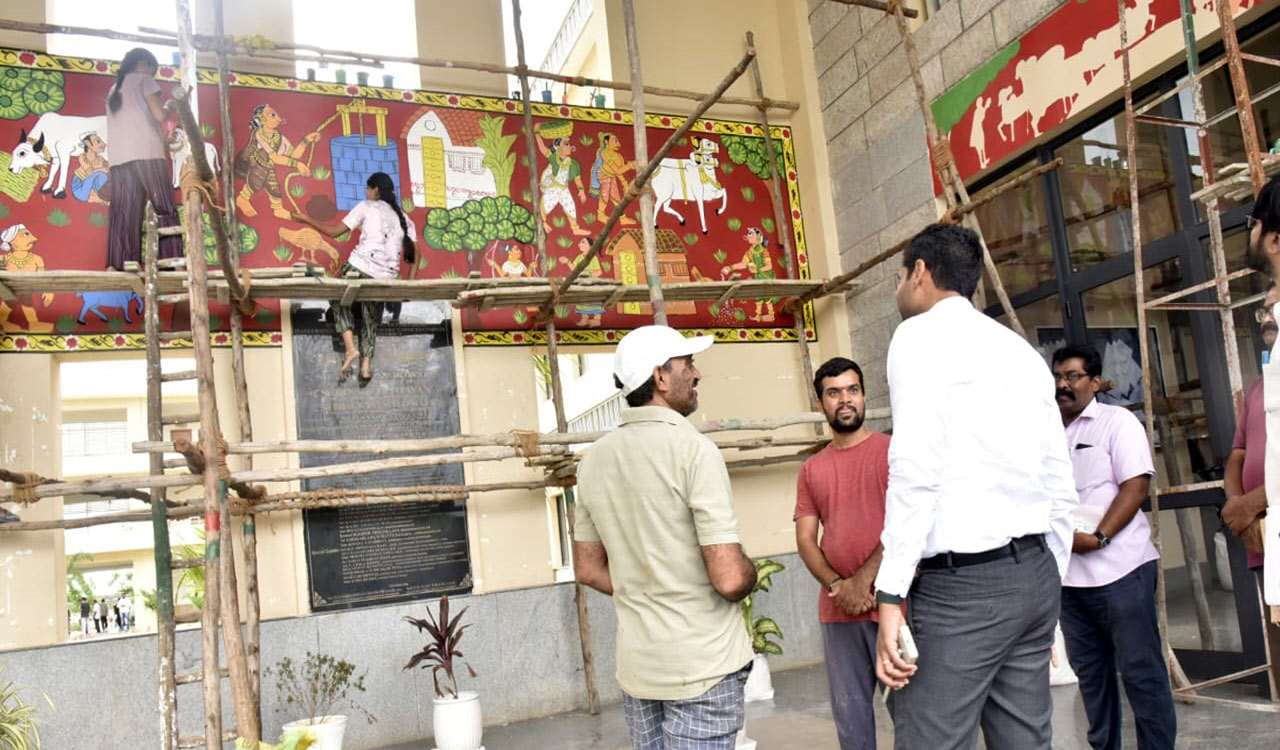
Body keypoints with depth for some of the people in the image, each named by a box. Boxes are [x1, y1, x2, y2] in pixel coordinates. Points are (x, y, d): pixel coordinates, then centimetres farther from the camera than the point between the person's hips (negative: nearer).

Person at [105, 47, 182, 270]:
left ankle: (118, 265, -9)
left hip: (118, 158, 6)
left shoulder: (114, 89, 29)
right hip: (146, 154, -6)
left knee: (123, 213, -1)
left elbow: (117, 124, 22)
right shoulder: (143, 79, 9)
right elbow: (159, 115, -3)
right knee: (165, 210, -4)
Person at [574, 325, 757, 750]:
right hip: (702, 665, -6)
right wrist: (749, 576, 0)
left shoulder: (595, 459, 3)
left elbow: (588, 569, 11)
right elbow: (730, 578, -21)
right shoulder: (692, 449, -17)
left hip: (636, 666, 7)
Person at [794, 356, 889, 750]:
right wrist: (837, 586, -9)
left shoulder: (891, 450, 0)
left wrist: (863, 581, -14)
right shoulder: (811, 470, 13)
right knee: (849, 713, 10)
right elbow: (805, 540, 8)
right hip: (836, 610, 4)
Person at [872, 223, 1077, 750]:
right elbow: (1061, 488, 18)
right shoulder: (1022, 351, 19)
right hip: (1036, 573, 8)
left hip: (961, 584, -8)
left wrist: (891, 595, -17)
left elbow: (916, 469, -16)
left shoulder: (920, 334, -3)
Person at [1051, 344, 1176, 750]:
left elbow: (1136, 486, -12)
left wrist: (1098, 537, -20)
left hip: (1119, 568, -6)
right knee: (1089, 670, 14)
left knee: (1141, 670, 1)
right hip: (1068, 573, 6)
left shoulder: (1117, 421, -3)